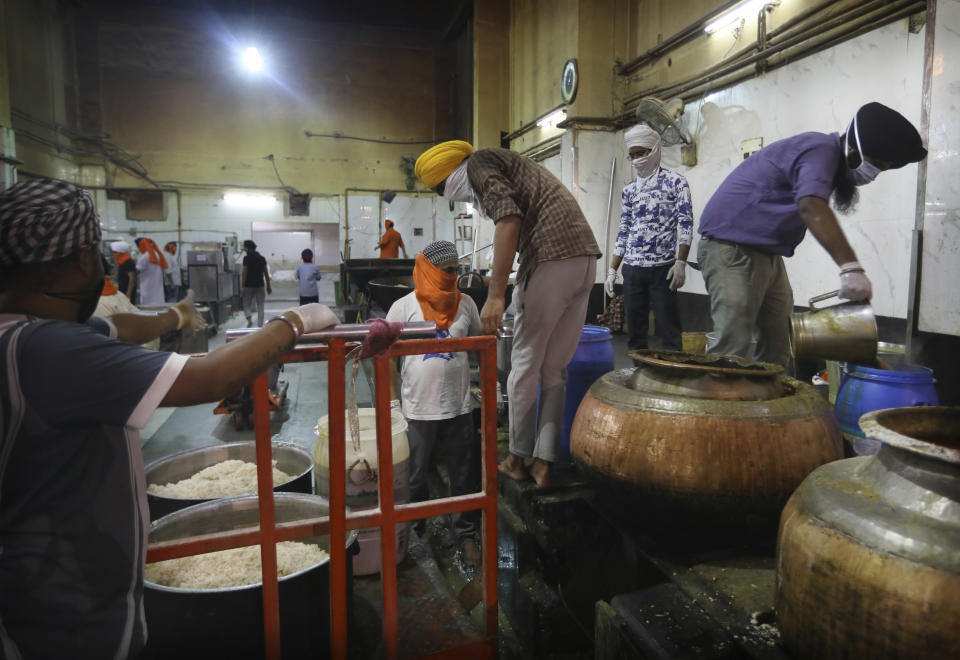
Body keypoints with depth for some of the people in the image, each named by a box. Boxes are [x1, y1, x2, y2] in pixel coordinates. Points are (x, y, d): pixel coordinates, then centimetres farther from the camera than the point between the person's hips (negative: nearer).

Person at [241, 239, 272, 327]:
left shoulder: (247, 258, -7)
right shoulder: (262, 258, 6)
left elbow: (244, 273, -10)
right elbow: (266, 273, 8)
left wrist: (243, 287, -8)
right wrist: (268, 286, 14)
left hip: (249, 286, -3)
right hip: (260, 285, 3)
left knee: (246, 305, 10)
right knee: (260, 307, 7)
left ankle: (249, 319, -14)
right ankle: (260, 326, 6)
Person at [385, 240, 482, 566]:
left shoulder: (465, 304, 4)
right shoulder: (404, 307, -5)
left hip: (458, 408, 2)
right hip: (418, 410, -2)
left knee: (464, 477, 12)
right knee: (415, 477, 14)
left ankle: (466, 534, 29)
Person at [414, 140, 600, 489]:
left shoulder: (478, 163, 2)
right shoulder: (505, 163, 29)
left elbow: (508, 218, -15)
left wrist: (495, 296, -17)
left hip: (552, 260, -9)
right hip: (585, 256, 9)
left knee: (526, 363, 5)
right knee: (554, 368, 12)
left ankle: (518, 459, 19)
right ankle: (543, 463, 15)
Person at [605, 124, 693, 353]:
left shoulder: (675, 182, 1)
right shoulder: (629, 190, 15)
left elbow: (685, 224, -6)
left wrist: (680, 263, -16)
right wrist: (612, 270, 11)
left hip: (662, 268, -5)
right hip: (632, 268, 5)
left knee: (669, 332, -3)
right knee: (635, 333, 8)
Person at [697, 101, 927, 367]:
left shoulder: (830, 159, 17)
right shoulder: (821, 149, -15)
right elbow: (811, 206, -33)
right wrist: (851, 267, -40)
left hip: (767, 253, 11)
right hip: (733, 247, -11)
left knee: (776, 350, 7)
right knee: (732, 349, -18)